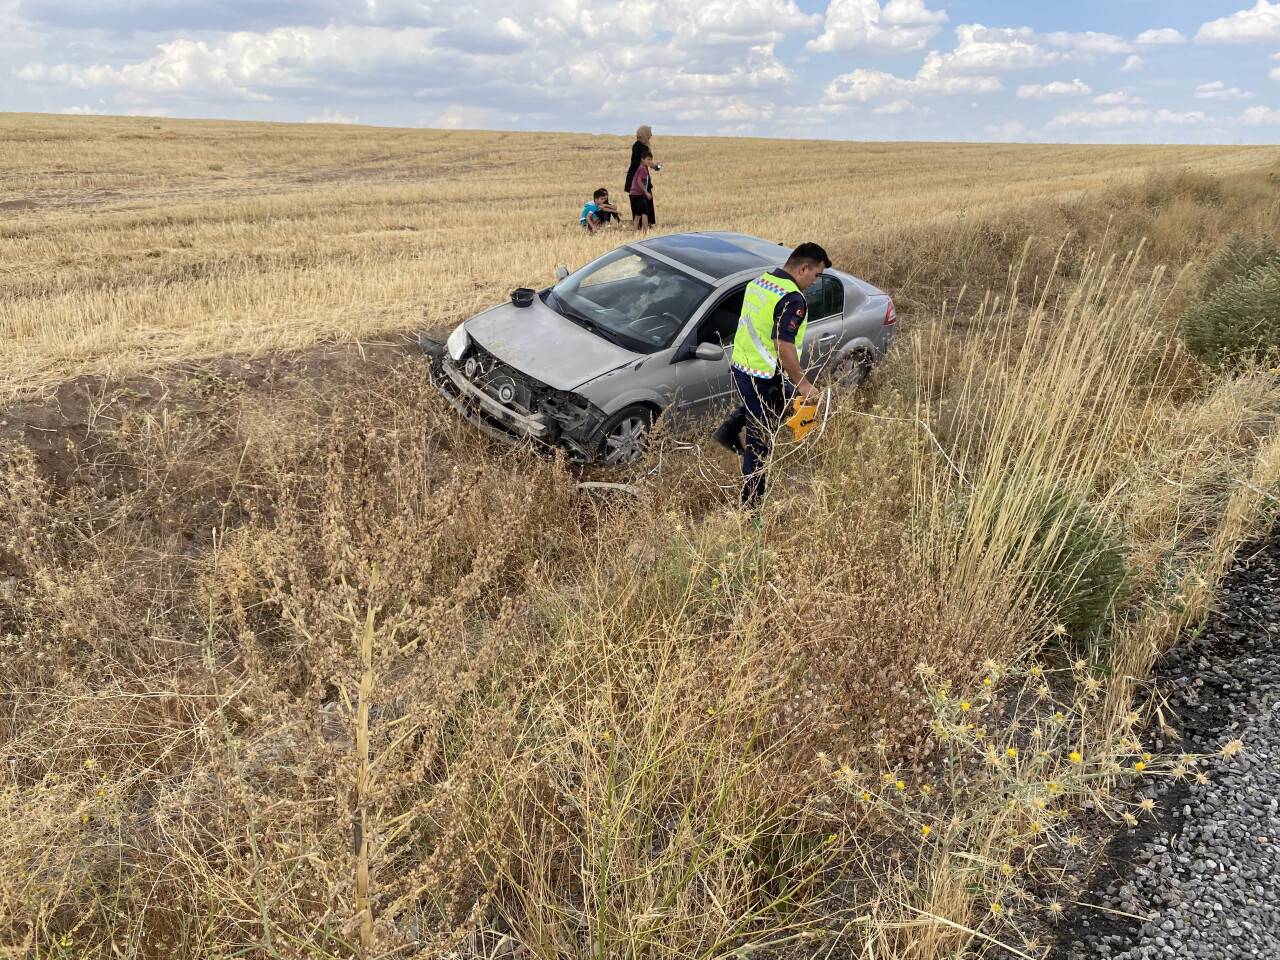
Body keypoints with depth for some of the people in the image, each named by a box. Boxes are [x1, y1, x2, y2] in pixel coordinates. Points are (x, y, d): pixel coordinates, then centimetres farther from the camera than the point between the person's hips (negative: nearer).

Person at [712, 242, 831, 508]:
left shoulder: (758, 283, 7)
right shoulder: (792, 300, -21)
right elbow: (784, 346, -26)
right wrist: (802, 383, -16)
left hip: (740, 367, 8)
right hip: (764, 380, -8)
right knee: (760, 442, 4)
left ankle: (729, 430, 21)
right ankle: (752, 501, 14)